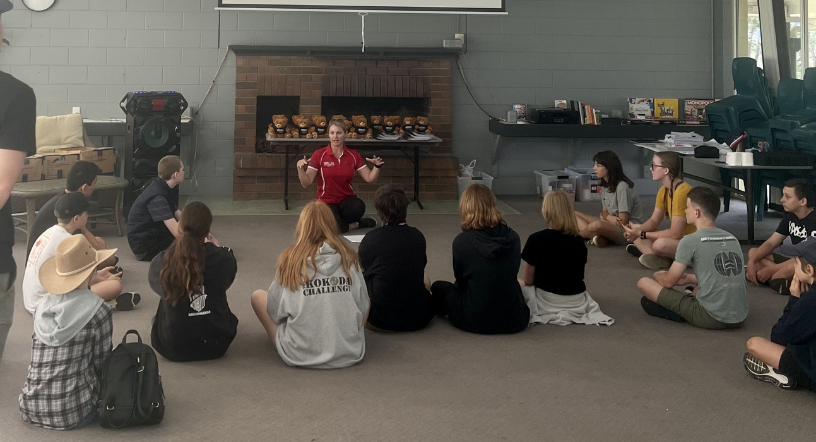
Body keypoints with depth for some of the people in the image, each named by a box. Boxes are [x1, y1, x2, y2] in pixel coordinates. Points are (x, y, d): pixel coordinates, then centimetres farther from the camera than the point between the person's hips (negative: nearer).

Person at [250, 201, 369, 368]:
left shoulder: (290, 259, -3)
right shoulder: (349, 258, 0)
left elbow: (275, 312, 2)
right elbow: (363, 308, 6)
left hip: (300, 355, -2)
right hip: (350, 354, 2)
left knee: (258, 296, 17)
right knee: (367, 298, 28)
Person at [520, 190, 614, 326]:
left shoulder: (536, 239, -18)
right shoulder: (579, 240, -2)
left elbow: (528, 281, -9)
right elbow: (576, 275, 10)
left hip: (547, 302, -6)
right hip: (578, 303, 6)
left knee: (517, 283, 22)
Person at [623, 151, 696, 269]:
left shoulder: (682, 191, -24)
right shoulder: (664, 190, 4)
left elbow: (675, 234, -25)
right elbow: (654, 221, 10)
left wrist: (641, 234, -19)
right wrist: (637, 231, -12)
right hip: (678, 239, 10)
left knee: (660, 244, -39)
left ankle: (646, 250, -8)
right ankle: (660, 258, -16)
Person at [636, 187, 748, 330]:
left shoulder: (690, 241, -8)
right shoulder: (732, 239, 11)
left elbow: (669, 282, 0)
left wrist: (658, 275, 23)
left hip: (711, 317, -7)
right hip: (739, 317, 7)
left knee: (643, 283, 2)